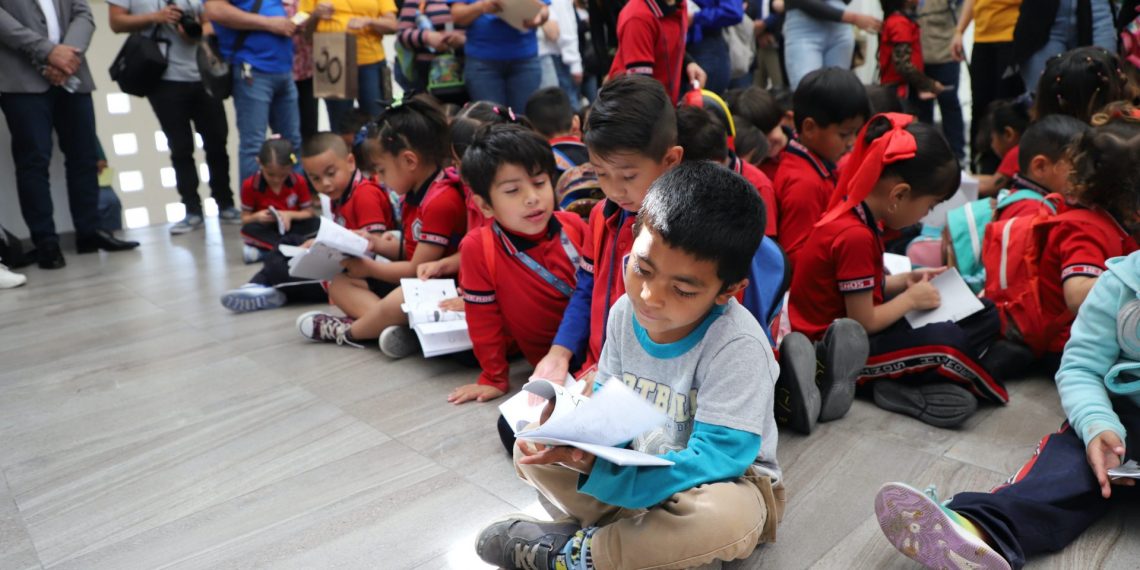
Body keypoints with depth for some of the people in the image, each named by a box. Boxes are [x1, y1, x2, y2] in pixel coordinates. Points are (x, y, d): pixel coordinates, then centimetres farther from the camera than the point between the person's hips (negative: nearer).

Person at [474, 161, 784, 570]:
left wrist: (598, 468, -36)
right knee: (530, 448, -6)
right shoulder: (626, 312, -9)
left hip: (724, 481, -5)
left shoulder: (738, 346, -27)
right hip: (640, 467, 5)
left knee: (726, 517, -40)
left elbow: (717, 456, -29)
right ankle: (641, 537, -18)